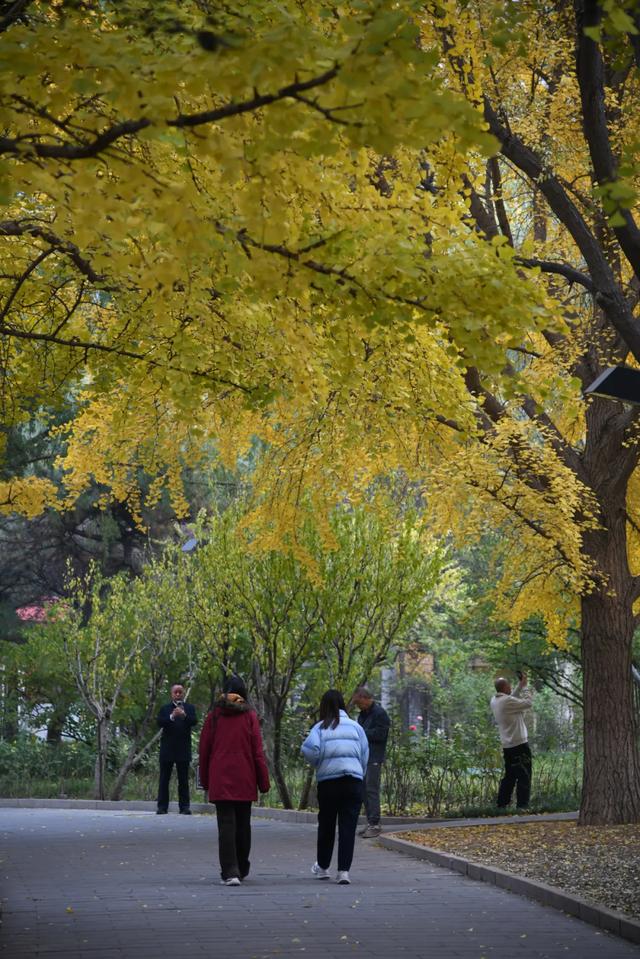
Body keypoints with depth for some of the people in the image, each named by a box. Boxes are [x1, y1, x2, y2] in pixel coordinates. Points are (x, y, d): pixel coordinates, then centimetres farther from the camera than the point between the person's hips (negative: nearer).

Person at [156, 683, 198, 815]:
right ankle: (162, 806, 4)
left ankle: (184, 806, 3)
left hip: (183, 750, 0)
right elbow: (159, 722, -8)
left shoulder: (189, 708, 8)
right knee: (164, 779, 2)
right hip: (167, 749, 0)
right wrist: (172, 717, -25)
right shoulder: (165, 709, 8)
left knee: (184, 780, 1)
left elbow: (195, 722, -8)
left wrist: (184, 715, -28)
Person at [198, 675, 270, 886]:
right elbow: (257, 750, -3)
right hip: (244, 780, 0)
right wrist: (263, 781, 1)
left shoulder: (214, 716, 3)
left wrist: (205, 780, 14)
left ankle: (230, 872, -12)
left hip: (220, 779, 0)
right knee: (243, 825, 14)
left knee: (226, 825, -2)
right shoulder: (249, 716, -1)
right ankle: (242, 870, 26)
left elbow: (204, 750, 5)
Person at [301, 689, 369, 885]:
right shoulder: (355, 727, 7)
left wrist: (317, 763, 3)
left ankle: (322, 867, 30)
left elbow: (309, 748, -17)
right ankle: (344, 871, -8)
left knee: (326, 825, 15)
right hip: (353, 780, 1)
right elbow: (365, 756, 7)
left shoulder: (320, 727, 1)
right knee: (348, 827, 0)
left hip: (328, 781, 0)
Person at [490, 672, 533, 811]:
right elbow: (528, 703, -14)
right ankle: (522, 805, -7)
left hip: (507, 746, 9)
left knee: (509, 776, 16)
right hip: (519, 744, -9)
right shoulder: (507, 701, -19)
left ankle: (502, 804, 16)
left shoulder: (495, 700, 7)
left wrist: (520, 685, 17)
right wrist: (525, 686, -3)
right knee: (524, 776, -4)